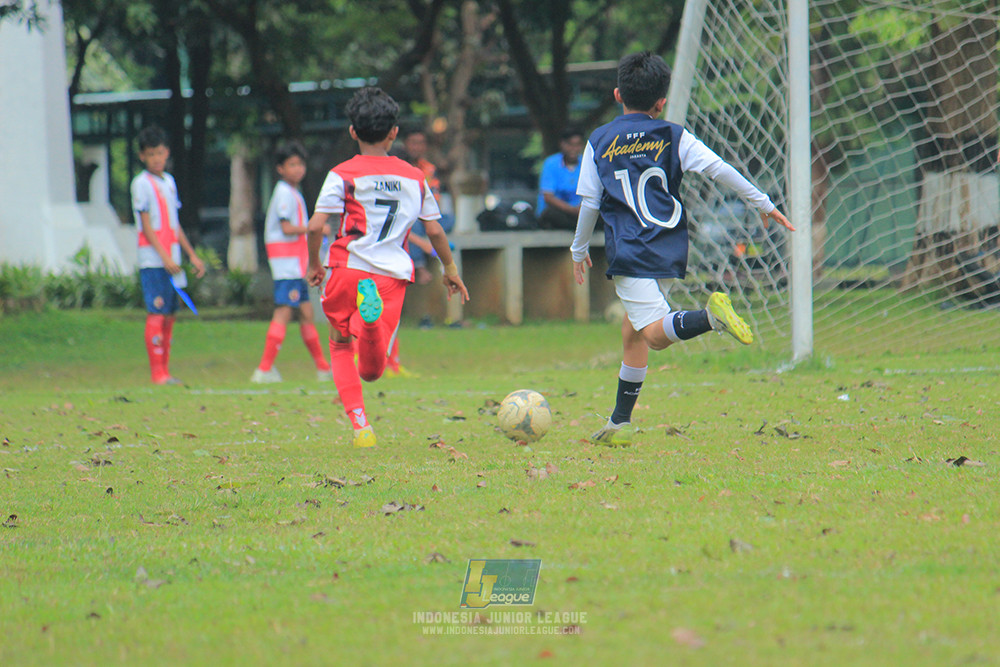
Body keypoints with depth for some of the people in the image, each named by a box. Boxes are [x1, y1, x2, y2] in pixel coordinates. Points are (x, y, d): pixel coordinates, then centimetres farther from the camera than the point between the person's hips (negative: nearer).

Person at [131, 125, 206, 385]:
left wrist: (192, 255, 21)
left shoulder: (169, 181, 16)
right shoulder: (142, 183, -6)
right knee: (156, 314, -9)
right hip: (152, 259, -7)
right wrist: (164, 256, -18)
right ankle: (157, 372, -9)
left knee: (170, 314, 7)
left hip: (171, 260, 7)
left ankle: (164, 371, 11)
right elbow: (146, 225, -11)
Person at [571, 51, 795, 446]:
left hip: (630, 251, -4)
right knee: (632, 332, 15)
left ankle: (712, 315, -43)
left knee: (656, 333, -16)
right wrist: (762, 203, 8)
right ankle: (621, 422, 16)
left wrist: (579, 250, 17)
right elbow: (719, 169, 1)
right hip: (671, 249, 4)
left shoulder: (599, 142, 5)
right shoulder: (673, 137, 8)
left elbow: (590, 203, 5)